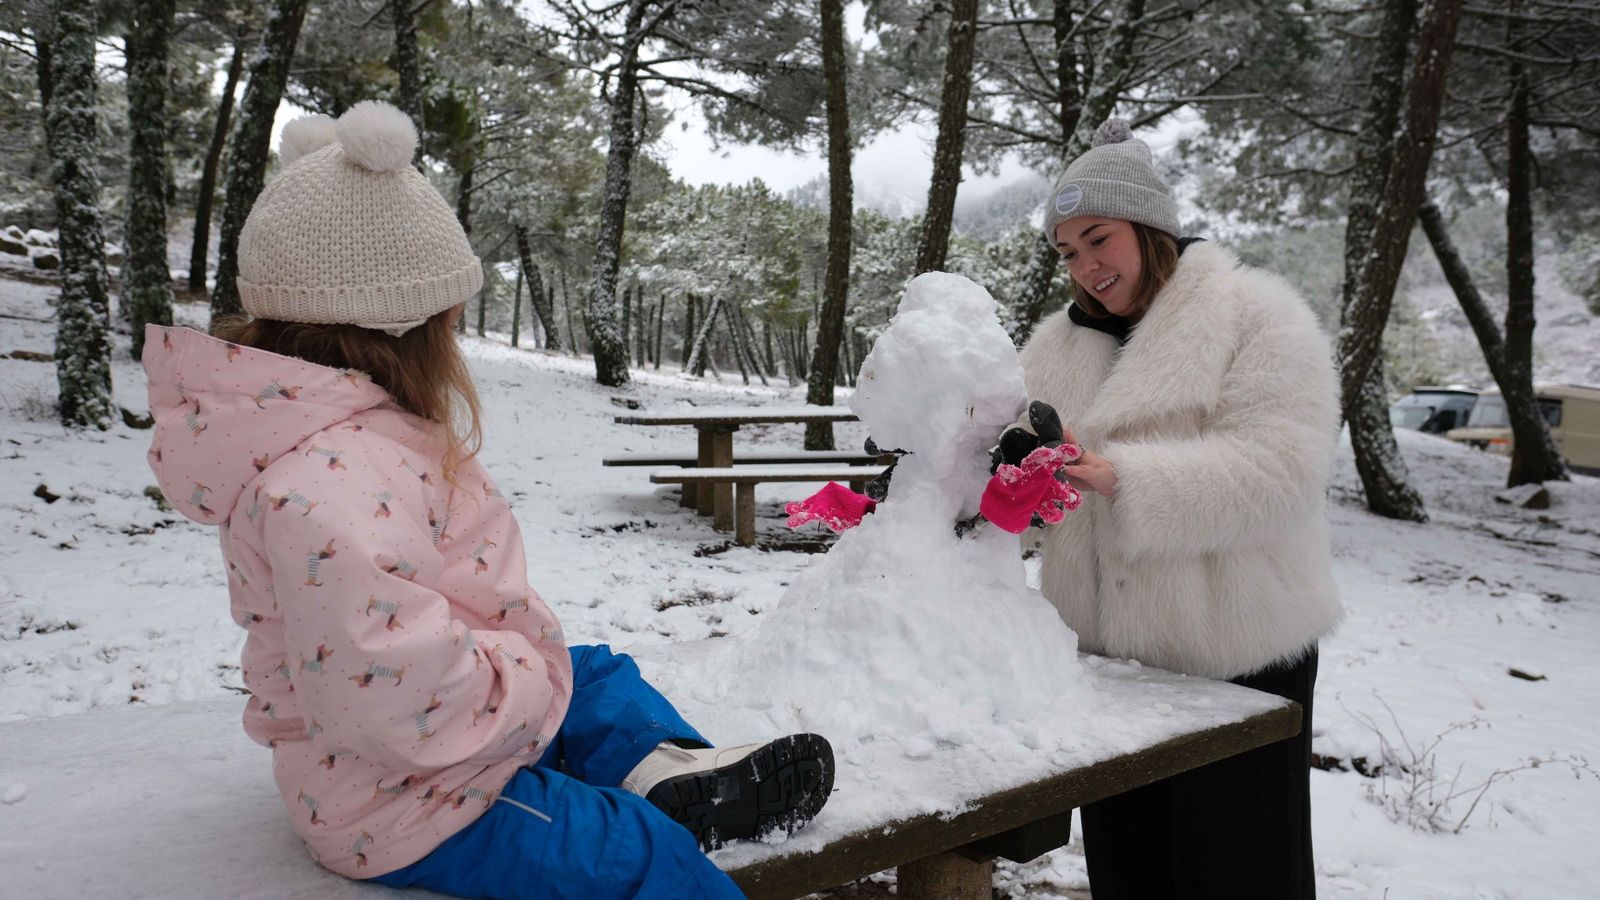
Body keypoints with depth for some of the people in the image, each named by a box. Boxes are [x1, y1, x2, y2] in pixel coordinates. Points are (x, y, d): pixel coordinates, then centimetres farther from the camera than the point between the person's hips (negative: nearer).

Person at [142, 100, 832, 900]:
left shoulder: (338, 432, 3)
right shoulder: (336, 479, -34)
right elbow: (384, 684, -41)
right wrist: (525, 679, -24)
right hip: (408, 809, -11)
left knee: (596, 674, 25)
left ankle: (669, 774, 13)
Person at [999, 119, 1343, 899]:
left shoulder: (1258, 317, -9)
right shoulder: (1059, 344, 9)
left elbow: (1277, 468, -23)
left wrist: (1118, 477, -32)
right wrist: (1017, 463, -19)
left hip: (1237, 654, -5)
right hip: (1114, 647, 6)